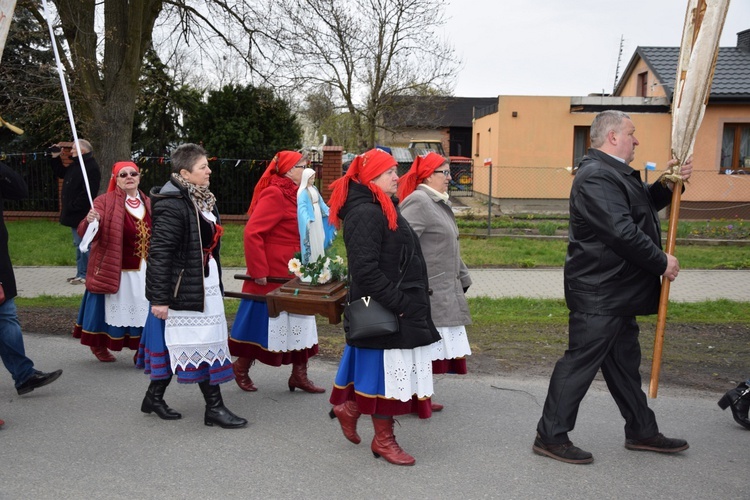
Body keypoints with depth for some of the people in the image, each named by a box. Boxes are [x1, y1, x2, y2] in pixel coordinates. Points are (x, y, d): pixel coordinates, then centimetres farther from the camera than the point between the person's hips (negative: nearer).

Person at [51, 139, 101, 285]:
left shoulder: (91, 168, -18)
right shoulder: (76, 165, 14)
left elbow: (88, 194, -25)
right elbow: (60, 173, 31)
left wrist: (74, 207, -21)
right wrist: (55, 158, 19)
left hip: (82, 215, -11)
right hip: (74, 214, 11)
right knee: (79, 244, 15)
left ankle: (84, 275, 1)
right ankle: (81, 273, 23)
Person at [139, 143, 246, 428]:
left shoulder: (202, 199, 11)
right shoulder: (172, 204, -19)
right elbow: (159, 253, -21)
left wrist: (216, 284, 21)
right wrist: (159, 298, -21)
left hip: (205, 284, 9)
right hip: (183, 287, -9)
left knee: (175, 344, 16)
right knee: (202, 343, -3)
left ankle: (154, 397, 30)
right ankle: (214, 407, 8)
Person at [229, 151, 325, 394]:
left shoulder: (295, 195, 12)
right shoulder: (275, 194, -17)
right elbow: (252, 232, -24)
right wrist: (259, 271, -24)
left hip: (294, 277, 9)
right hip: (271, 278, -9)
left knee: (301, 327, 11)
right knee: (262, 326, 5)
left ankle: (299, 375, 20)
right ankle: (242, 368, 26)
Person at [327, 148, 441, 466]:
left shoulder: (383, 210, 16)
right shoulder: (365, 214, -18)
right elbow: (365, 270, -25)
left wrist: (413, 302, 19)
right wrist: (396, 302, -21)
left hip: (400, 308, 10)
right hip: (383, 311, -10)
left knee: (391, 371, 17)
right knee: (387, 370, 1)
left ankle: (349, 409, 34)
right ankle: (383, 440, 16)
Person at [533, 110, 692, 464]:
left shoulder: (614, 173, 16)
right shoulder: (596, 176, -19)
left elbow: (644, 206, 24)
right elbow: (623, 232, -25)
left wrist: (668, 185, 7)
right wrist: (662, 262, -14)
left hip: (617, 291, 11)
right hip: (598, 292, -11)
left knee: (624, 362, 19)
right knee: (581, 361, -3)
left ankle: (641, 431, 33)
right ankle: (550, 436, 7)